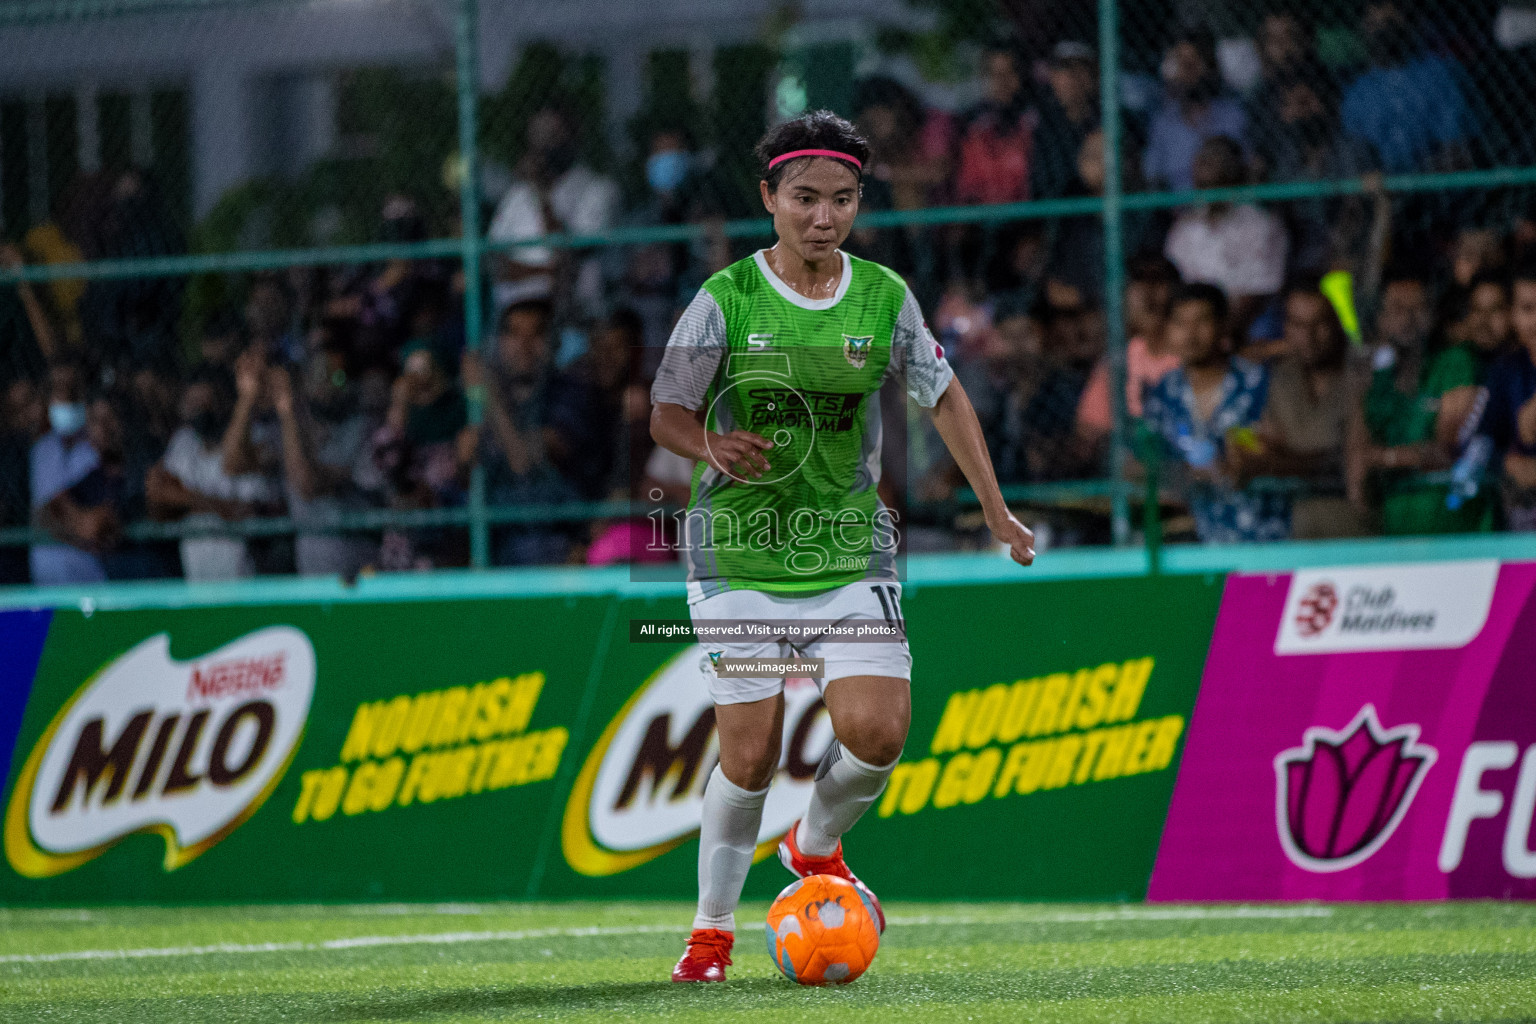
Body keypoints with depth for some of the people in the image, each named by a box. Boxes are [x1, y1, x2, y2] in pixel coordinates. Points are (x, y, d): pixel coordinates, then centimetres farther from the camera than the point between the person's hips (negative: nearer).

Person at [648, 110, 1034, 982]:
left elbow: (944, 395, 14)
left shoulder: (884, 297, 1)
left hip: (850, 550, 2)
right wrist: (715, 446, -24)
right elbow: (667, 414, -2)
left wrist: (997, 511, 15)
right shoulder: (727, 299, -6)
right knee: (750, 756, -4)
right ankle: (714, 927, 16)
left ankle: (817, 847, 19)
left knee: (877, 730, -13)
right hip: (742, 556, -2)